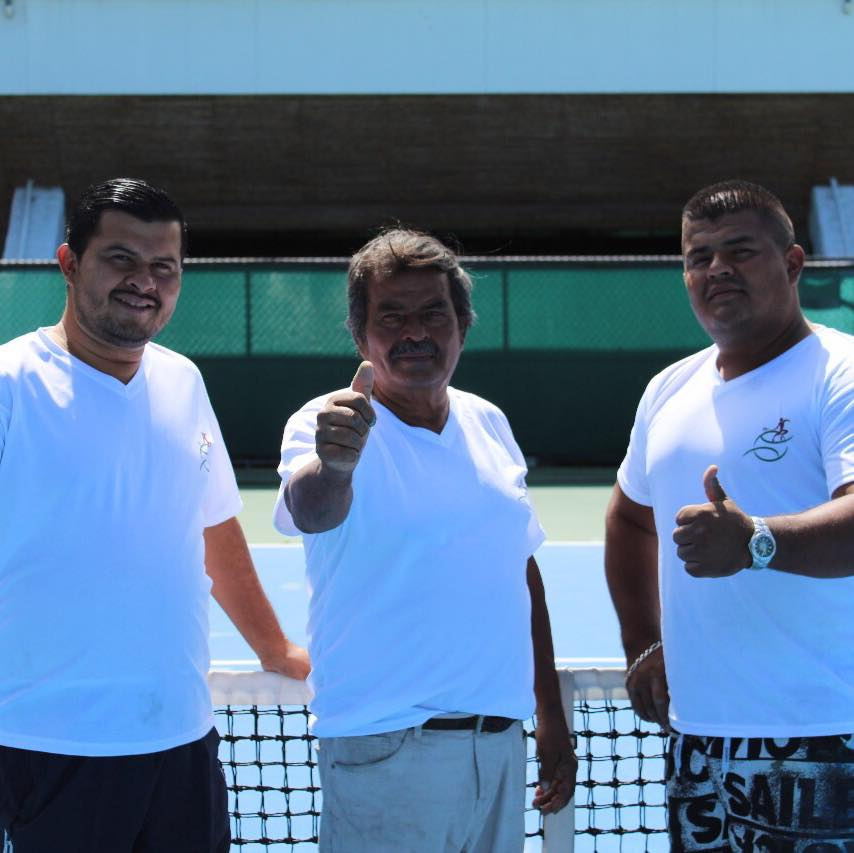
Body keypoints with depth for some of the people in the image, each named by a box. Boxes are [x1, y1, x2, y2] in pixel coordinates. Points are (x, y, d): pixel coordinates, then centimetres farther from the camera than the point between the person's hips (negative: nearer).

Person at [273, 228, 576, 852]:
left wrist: (552, 717, 17)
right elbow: (312, 511, -31)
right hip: (386, 749, -6)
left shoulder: (489, 424, 9)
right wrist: (331, 465, -54)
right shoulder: (330, 425, -9)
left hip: (499, 742, 6)